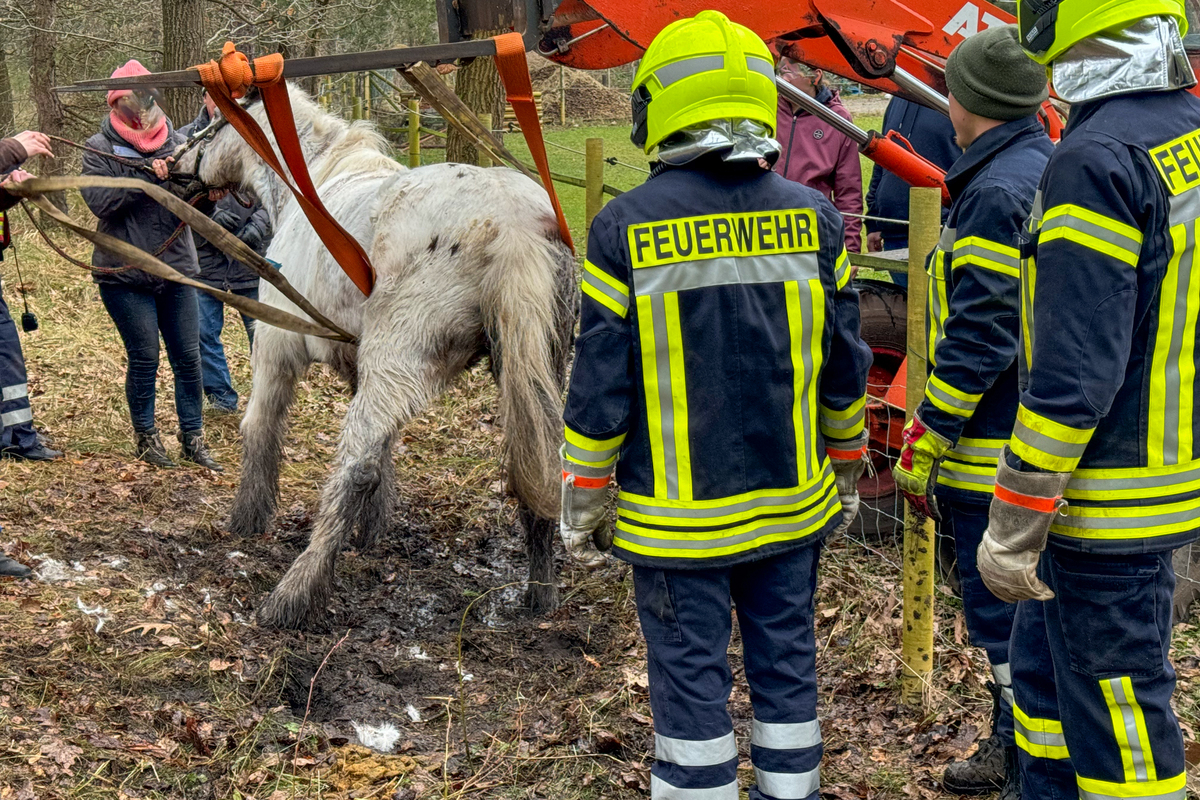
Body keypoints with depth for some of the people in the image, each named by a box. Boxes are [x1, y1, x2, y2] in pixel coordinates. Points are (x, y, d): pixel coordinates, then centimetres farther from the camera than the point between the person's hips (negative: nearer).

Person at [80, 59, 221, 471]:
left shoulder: (176, 141, 6)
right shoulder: (99, 148, -2)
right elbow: (100, 201, -15)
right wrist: (147, 177, -23)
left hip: (176, 267, 3)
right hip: (124, 274, -3)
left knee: (188, 357, 4)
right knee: (144, 357, 1)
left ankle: (193, 438, 15)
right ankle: (146, 437, 18)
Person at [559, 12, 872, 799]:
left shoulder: (626, 227, -12)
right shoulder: (812, 218, -2)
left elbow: (600, 386, -10)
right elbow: (845, 368, 4)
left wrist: (585, 501, 1)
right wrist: (845, 473, 17)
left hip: (679, 517, -3)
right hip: (791, 503, 3)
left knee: (691, 677, 8)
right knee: (786, 664, 16)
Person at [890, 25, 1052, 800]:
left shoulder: (998, 193, -20)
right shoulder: (1050, 172, 11)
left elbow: (978, 340, -23)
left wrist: (921, 446, -16)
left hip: (995, 450, -10)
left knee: (1005, 617, -1)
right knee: (1024, 607, 20)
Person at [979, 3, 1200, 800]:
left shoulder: (1096, 160, -23)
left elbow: (1072, 372, -25)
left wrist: (1012, 526, -19)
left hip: (1107, 503, -9)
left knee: (1119, 723, 3)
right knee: (1046, 667, 23)